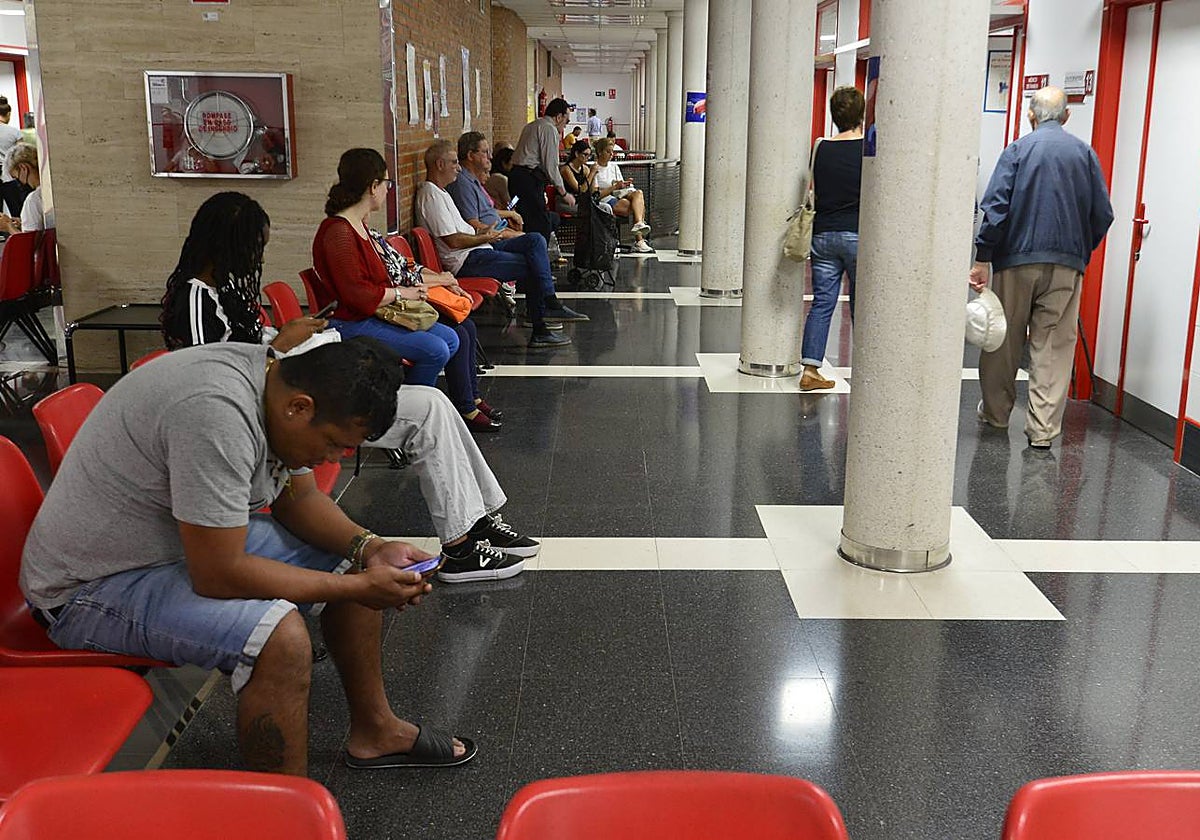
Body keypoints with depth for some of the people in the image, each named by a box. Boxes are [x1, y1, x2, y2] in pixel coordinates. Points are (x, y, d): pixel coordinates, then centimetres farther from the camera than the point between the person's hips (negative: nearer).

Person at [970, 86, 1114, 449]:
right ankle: (1043, 428, 0)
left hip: (1017, 259, -1)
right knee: (1054, 346, 3)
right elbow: (1102, 213, 5)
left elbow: (995, 207, -9)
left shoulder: (1018, 149, 0)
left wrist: (982, 258, -8)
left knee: (1005, 340, 11)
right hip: (1067, 263, 2)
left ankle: (995, 413, 24)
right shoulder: (1085, 153, 6)